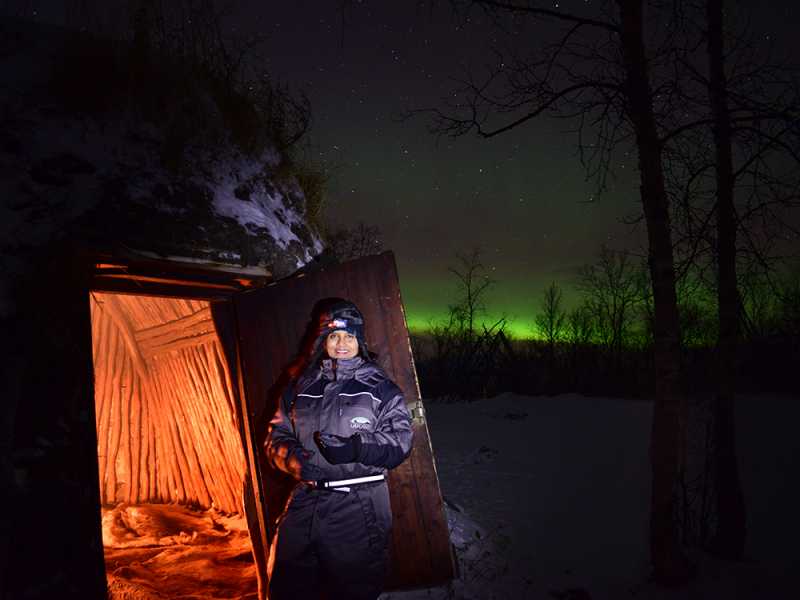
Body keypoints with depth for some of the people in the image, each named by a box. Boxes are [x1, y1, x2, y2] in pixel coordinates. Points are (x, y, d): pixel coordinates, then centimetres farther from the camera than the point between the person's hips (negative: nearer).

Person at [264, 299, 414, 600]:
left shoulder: (379, 387, 2)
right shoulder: (300, 388, 11)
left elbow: (400, 440, -6)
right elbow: (276, 437, 11)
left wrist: (356, 448, -23)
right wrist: (292, 457, -11)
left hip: (358, 508, -3)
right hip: (304, 501, 3)